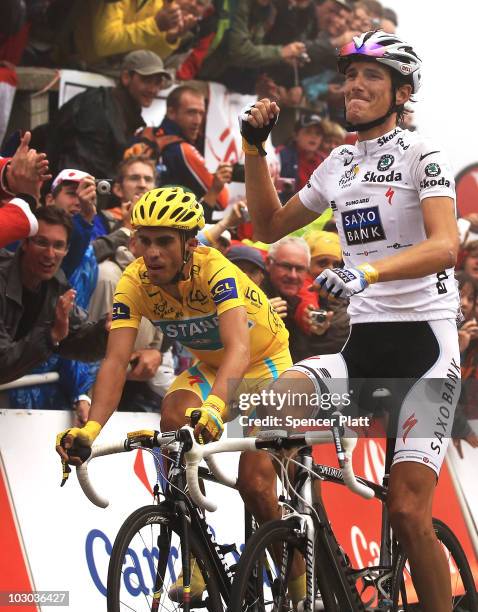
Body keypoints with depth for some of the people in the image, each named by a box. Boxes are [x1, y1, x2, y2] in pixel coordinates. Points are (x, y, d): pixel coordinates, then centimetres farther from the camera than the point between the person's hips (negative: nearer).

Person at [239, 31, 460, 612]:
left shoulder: (422, 154, -5)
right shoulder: (339, 163, 15)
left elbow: (445, 245, -21)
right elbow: (270, 225, 24)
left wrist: (369, 270, -38)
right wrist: (254, 149, 10)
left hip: (423, 344, -5)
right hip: (362, 345, 5)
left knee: (407, 512, -16)